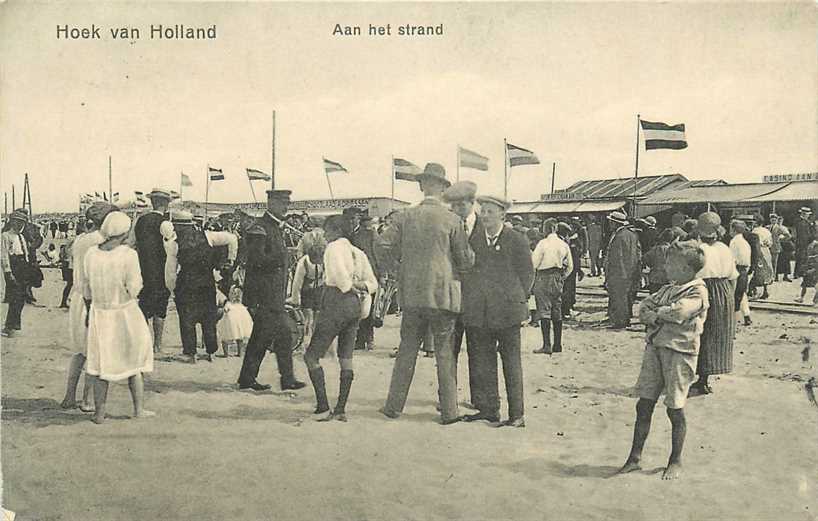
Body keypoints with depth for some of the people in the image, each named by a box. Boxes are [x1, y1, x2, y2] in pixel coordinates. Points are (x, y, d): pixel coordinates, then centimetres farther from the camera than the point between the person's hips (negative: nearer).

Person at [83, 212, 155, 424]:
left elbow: (87, 292, 2)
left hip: (99, 313, 3)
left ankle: (99, 413, 18)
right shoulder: (128, 255, -16)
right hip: (126, 314, -3)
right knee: (133, 361, 15)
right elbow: (134, 289, -13)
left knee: (101, 364, 15)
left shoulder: (91, 254, -4)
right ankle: (139, 409, 23)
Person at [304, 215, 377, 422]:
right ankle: (341, 409, 10)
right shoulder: (358, 253, 17)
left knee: (311, 356, -1)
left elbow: (340, 274, -22)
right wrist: (361, 286, -3)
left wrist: (349, 287, -6)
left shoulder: (333, 247, -6)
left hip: (336, 303, -8)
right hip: (355, 307, 8)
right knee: (346, 358, 10)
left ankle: (323, 407, -7)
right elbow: (373, 282, 14)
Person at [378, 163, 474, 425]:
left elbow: (384, 242, -4)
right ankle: (449, 411, 9)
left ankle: (394, 406, 16)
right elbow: (466, 260, -3)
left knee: (407, 349, 12)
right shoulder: (452, 220, -6)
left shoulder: (405, 216, 1)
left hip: (411, 293, 3)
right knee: (445, 352, 5)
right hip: (442, 293, -2)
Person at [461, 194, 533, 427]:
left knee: (511, 362, 1)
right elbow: (465, 271, 16)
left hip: (506, 311, -4)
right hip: (478, 312, 4)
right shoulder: (474, 241, 13)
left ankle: (517, 414, 6)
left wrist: (517, 301, 0)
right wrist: (469, 301, 6)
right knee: (481, 362, 6)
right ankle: (488, 409, 16)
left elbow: (527, 274, 5)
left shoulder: (517, 240, 3)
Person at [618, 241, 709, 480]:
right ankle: (635, 457, 16)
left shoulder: (698, 292, -6)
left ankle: (675, 462, 19)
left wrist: (654, 315, -3)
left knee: (675, 409, 3)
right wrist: (655, 316, -10)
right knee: (644, 404, 7)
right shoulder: (668, 288, 17)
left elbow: (678, 312, -20)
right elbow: (644, 307, 11)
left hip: (679, 351, -7)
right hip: (655, 346, 7)